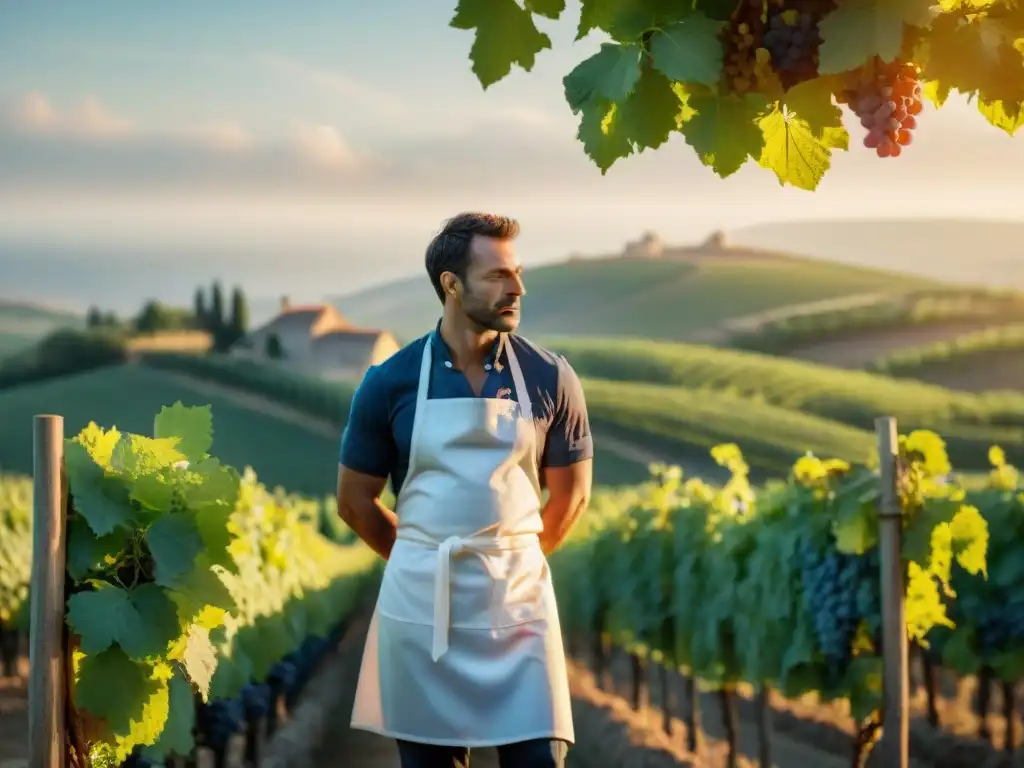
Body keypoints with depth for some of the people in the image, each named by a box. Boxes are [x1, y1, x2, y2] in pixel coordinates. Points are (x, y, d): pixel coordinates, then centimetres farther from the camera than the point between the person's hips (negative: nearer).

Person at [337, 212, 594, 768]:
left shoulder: (549, 378, 0)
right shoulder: (390, 383, -2)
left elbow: (571, 492, 10)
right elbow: (355, 500, 7)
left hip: (519, 600, 0)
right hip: (421, 604, 0)